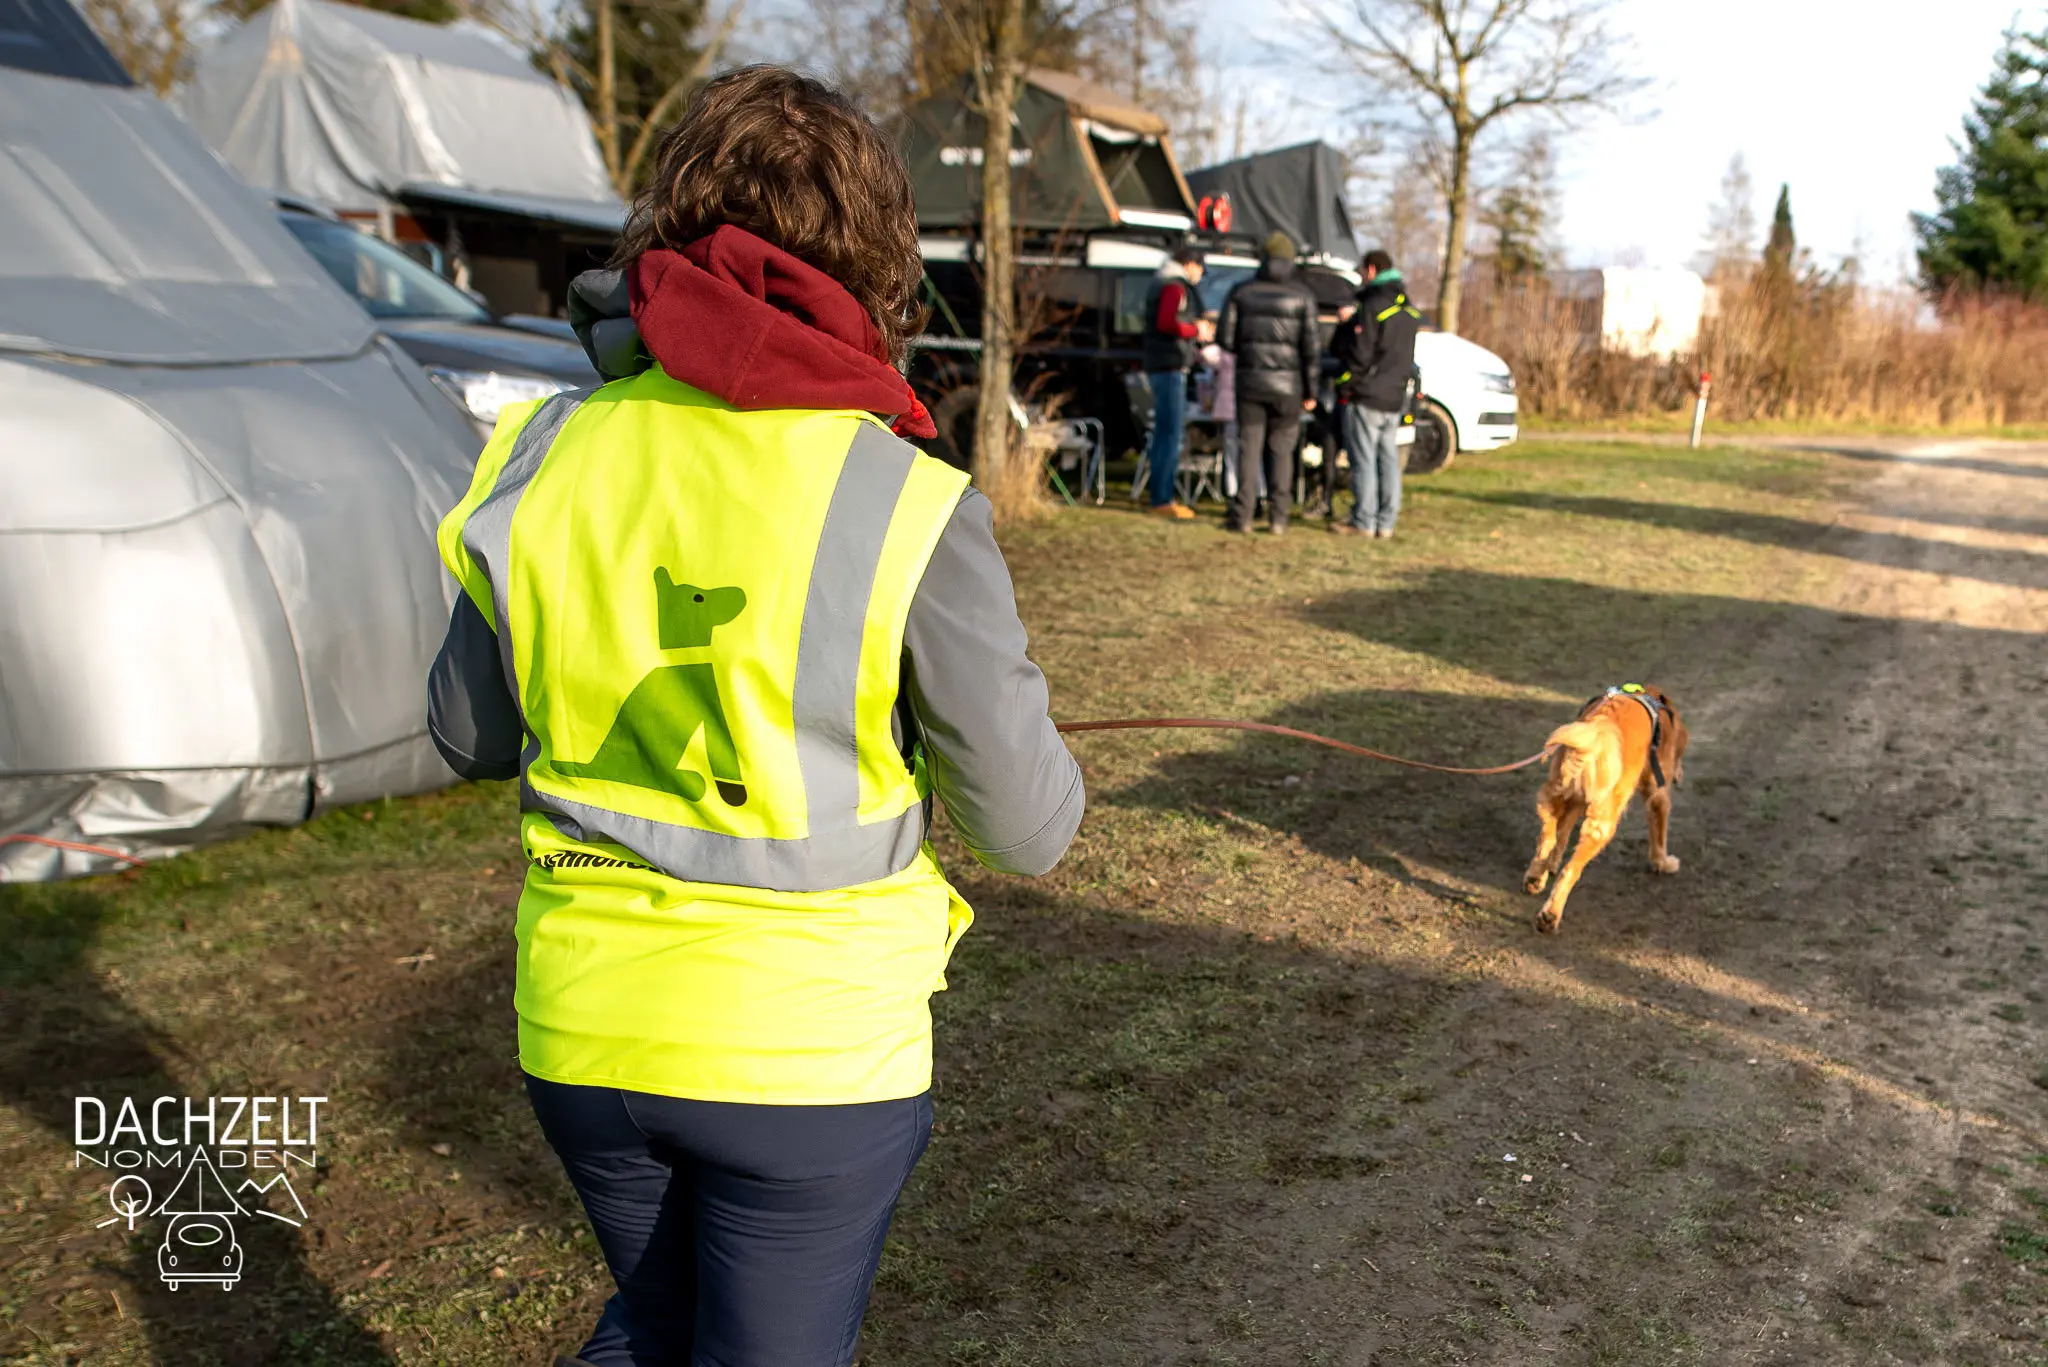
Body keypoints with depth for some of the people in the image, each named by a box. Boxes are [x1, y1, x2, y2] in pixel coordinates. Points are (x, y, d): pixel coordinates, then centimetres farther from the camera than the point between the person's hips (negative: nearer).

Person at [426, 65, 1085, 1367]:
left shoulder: (547, 456, -7)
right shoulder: (908, 510, -19)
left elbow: (470, 733, 6)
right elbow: (1029, 828, -12)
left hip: (581, 1028, 4)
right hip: (810, 1047, -4)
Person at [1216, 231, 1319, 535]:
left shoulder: (1242, 291, 3)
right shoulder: (1302, 296, -1)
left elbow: (1225, 338, -1)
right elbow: (1310, 346, -5)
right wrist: (1310, 390, 1)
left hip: (1250, 381, 1)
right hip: (1287, 384, -1)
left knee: (1248, 447, 4)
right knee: (1281, 450, 8)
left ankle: (1242, 515, 0)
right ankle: (1277, 516, 6)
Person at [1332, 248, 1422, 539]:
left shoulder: (1372, 307, -14)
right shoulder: (1410, 311, 12)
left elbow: (1359, 354, -19)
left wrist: (1344, 326, -2)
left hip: (1366, 396, -8)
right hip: (1395, 398, 8)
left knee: (1364, 460, -3)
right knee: (1389, 459, 9)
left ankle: (1363, 522, -1)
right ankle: (1386, 523, 12)